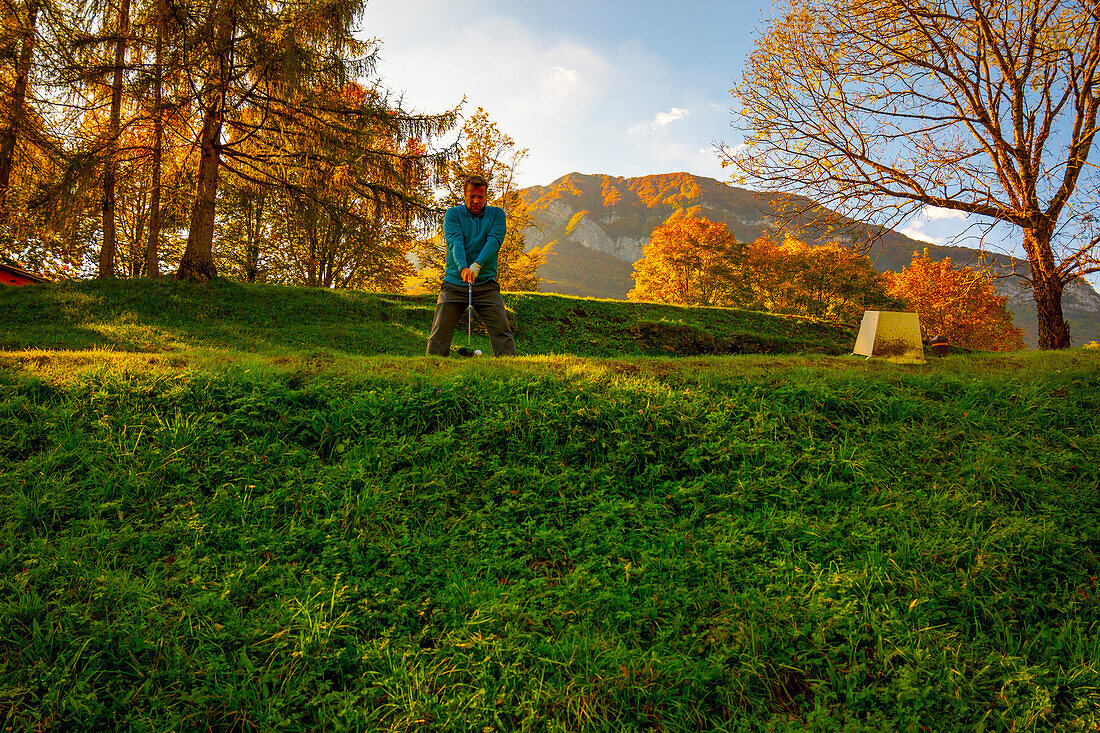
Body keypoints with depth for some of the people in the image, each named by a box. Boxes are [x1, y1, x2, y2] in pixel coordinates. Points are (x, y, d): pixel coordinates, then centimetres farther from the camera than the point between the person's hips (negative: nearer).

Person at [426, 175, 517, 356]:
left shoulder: (496, 214, 8)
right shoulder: (453, 214, 6)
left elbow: (494, 241, -9)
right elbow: (455, 242, -11)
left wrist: (477, 266, -26)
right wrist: (463, 268, -30)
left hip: (486, 283, 0)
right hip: (454, 282, 0)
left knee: (502, 330, -7)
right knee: (440, 332, -4)